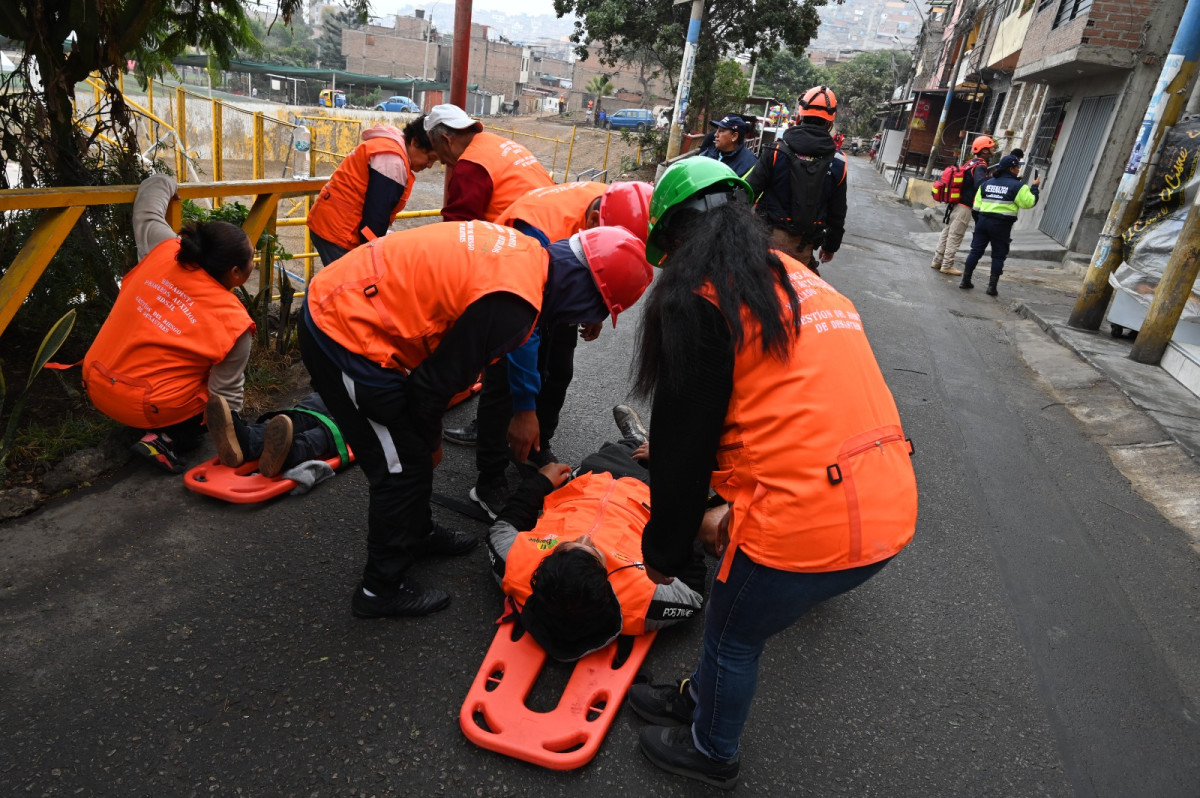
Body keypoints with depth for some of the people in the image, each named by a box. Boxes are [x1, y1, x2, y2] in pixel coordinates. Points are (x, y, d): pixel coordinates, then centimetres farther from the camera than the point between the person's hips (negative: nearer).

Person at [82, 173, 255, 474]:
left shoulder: (163, 249, -9)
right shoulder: (233, 322, -20)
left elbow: (154, 186, 10)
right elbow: (226, 396, -12)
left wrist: (165, 184, 32)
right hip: (149, 408, -7)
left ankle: (160, 430, 17)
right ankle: (169, 440, -4)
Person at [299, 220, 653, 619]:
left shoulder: (526, 251, 2)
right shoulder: (511, 305, -26)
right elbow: (435, 383, -18)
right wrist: (431, 441, 3)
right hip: (347, 335, -10)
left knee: (415, 450, 23)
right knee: (405, 466, 3)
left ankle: (418, 532, 45)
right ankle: (381, 589, 21)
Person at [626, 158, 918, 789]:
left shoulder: (698, 297, -8)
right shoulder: (799, 278, 17)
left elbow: (683, 441, -6)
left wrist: (664, 550, 8)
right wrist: (734, 507, 30)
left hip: (806, 523, -8)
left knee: (732, 637, 20)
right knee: (735, 622, 29)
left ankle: (710, 751, 46)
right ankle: (700, 699, 53)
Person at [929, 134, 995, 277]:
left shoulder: (971, 163, 12)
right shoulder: (980, 166, -15)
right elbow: (980, 184, -31)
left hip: (955, 205, 9)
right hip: (964, 207, -9)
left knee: (947, 233, 13)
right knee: (955, 237, -3)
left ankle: (937, 261, 20)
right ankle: (947, 266, 2)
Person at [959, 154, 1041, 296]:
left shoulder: (987, 183, 12)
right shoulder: (1017, 186, -5)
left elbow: (977, 204, 11)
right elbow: (1029, 202, -7)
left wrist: (978, 220, 18)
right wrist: (1034, 188, 7)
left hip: (983, 220, 4)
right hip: (1001, 225, -4)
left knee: (976, 251, 8)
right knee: (998, 256, 4)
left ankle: (966, 280, 8)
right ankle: (992, 286, 3)